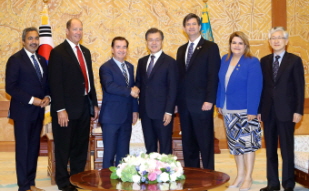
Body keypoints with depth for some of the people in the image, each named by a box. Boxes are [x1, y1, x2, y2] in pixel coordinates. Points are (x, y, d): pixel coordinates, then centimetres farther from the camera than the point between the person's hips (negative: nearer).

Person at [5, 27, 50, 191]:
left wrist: (47, 97, -2)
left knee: (34, 148, 10)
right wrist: (32, 100, -17)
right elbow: (10, 87, -13)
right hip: (23, 111, -6)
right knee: (23, 147, 0)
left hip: (38, 111, 6)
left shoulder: (42, 60, 13)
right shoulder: (15, 60, -7)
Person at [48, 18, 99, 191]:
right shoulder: (58, 52, -9)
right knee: (64, 147, 6)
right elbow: (55, 83, -14)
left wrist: (94, 104, 13)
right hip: (67, 108, -7)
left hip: (84, 106, 7)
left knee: (81, 146, 14)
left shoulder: (86, 52, 14)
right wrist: (60, 109, -19)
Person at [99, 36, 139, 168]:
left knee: (123, 152, 10)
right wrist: (129, 91, -18)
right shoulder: (106, 68, -7)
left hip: (127, 117, 7)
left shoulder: (130, 67, 15)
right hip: (111, 117, -6)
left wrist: (134, 110, 12)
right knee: (109, 152, -2)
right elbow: (109, 86, -23)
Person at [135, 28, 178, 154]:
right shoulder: (142, 62, 13)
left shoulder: (170, 62, -4)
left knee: (165, 147, 2)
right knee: (149, 147, 11)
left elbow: (172, 89, -8)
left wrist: (169, 112, -14)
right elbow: (138, 84, 15)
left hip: (162, 112, -5)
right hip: (145, 112, 5)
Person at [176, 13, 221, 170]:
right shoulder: (181, 50, 17)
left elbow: (213, 76, -8)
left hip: (201, 103, -6)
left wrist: (209, 100, -16)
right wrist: (177, 100, 7)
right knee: (188, 143, 10)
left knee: (205, 142, -1)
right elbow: (179, 76, 15)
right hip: (184, 104, 6)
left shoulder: (210, 47, -1)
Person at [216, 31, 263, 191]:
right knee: (234, 143, 11)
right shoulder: (225, 60, 9)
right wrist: (219, 103, 10)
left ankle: (248, 177, 9)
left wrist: (252, 111, -20)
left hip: (245, 111, -6)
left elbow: (254, 88, -15)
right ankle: (240, 175, 23)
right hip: (228, 111, 6)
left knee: (247, 142, -1)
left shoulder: (252, 62, -9)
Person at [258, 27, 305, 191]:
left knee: (287, 150, 1)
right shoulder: (264, 61, 10)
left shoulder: (294, 60, -1)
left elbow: (300, 88, -4)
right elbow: (262, 86, 8)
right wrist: (259, 109, 3)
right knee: (270, 149, 9)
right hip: (268, 111, 4)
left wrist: (298, 111, -10)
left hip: (286, 111, -4)